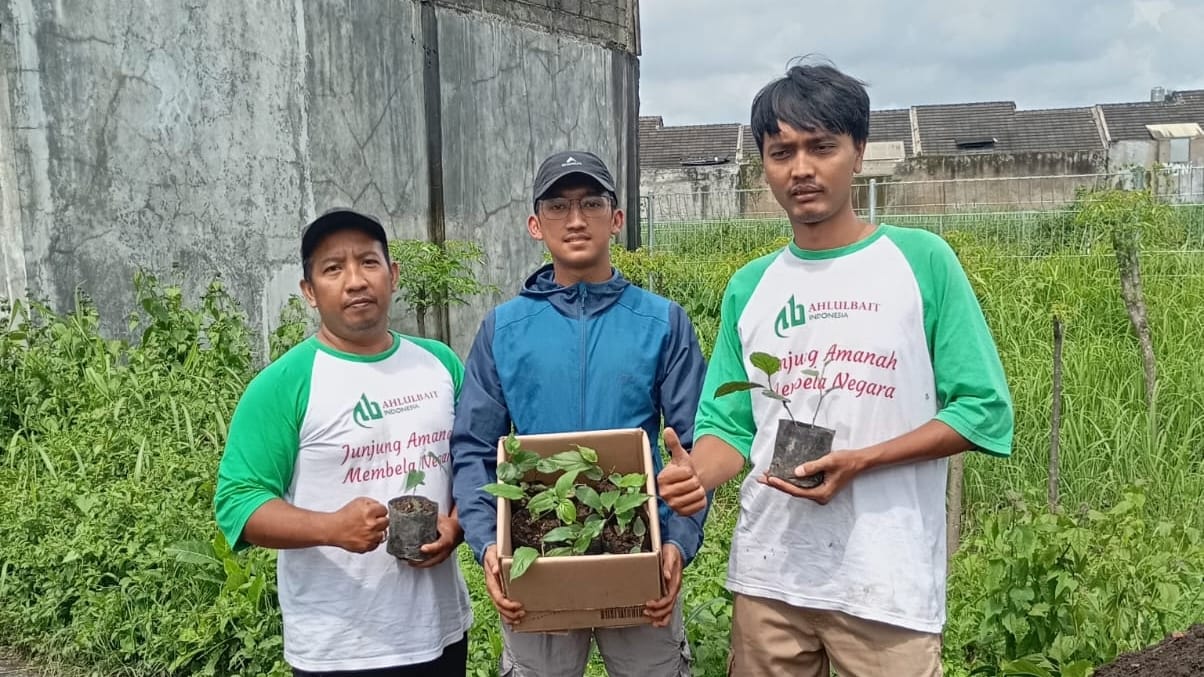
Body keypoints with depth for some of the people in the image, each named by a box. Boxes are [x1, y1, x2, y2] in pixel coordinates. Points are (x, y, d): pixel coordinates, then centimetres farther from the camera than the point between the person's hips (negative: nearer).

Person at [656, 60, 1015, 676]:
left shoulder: (921, 260, -3)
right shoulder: (748, 288, 6)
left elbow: (984, 409, -5)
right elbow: (729, 424, 6)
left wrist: (859, 462, -16)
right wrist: (695, 475, -16)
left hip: (888, 581, -3)